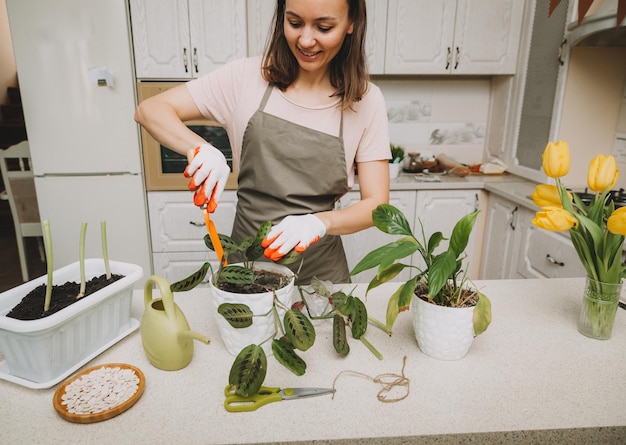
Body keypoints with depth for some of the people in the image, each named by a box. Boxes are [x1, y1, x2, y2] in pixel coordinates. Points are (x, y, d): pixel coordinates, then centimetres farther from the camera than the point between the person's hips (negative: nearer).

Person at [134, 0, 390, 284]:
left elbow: (376, 204, -9)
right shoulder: (247, 77, -7)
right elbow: (149, 110, -7)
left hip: (320, 271, 0)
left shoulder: (366, 101, -7)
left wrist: (321, 222, -30)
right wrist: (200, 148, -27)